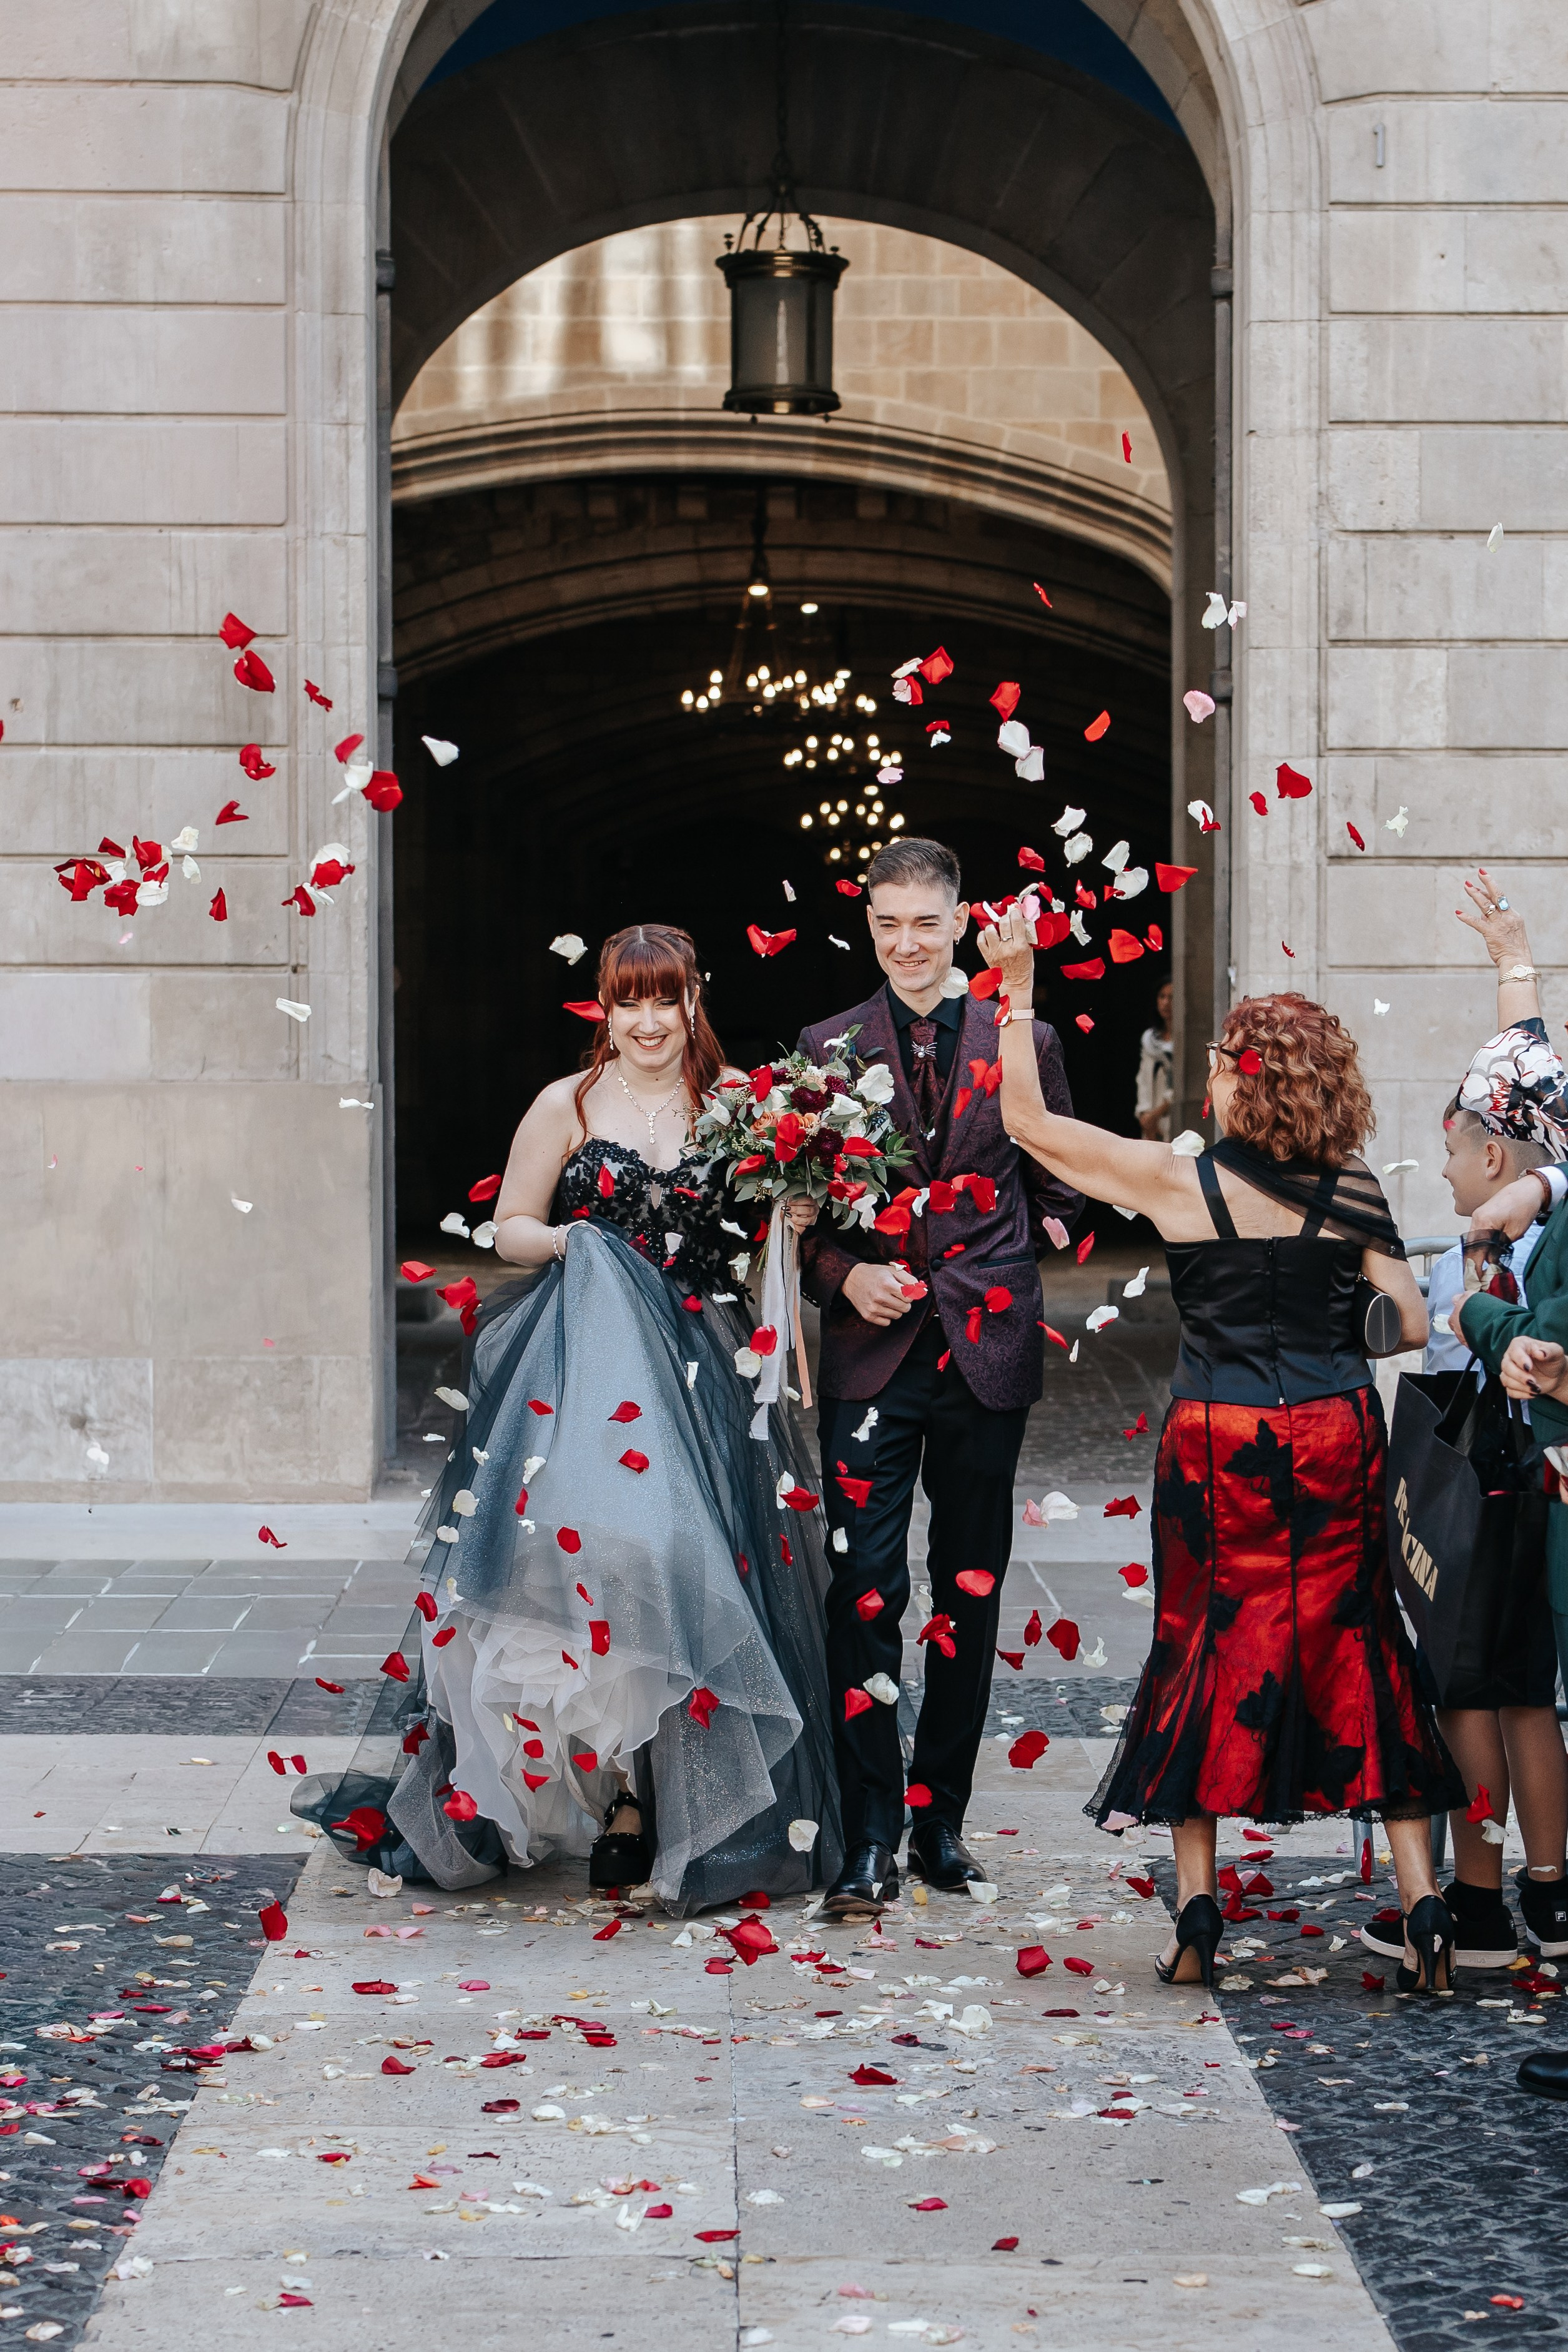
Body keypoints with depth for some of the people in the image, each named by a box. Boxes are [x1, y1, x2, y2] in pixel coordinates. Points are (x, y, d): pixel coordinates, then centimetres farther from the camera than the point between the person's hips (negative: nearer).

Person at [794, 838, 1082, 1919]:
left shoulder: (1024, 1040, 5)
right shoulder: (827, 1048, 5)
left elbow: (1057, 1191, 13)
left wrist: (1023, 1284, 5)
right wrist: (844, 1274, -9)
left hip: (986, 1345, 1)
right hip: (873, 1350, -1)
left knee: (971, 1589, 8)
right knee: (865, 1590, -7)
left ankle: (940, 1815, 19)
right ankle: (870, 1839, -3)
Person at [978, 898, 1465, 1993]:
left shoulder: (1179, 1181, -7)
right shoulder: (1352, 1192, -1)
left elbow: (1028, 1120, 0)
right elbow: (1418, 1325, -1)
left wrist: (1018, 990, 5)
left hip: (1221, 1439, -2)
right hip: (1338, 1432, 2)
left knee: (1207, 1649, 10)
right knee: (1356, 1650, 10)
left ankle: (1199, 1909, 7)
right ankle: (1423, 1905, 5)